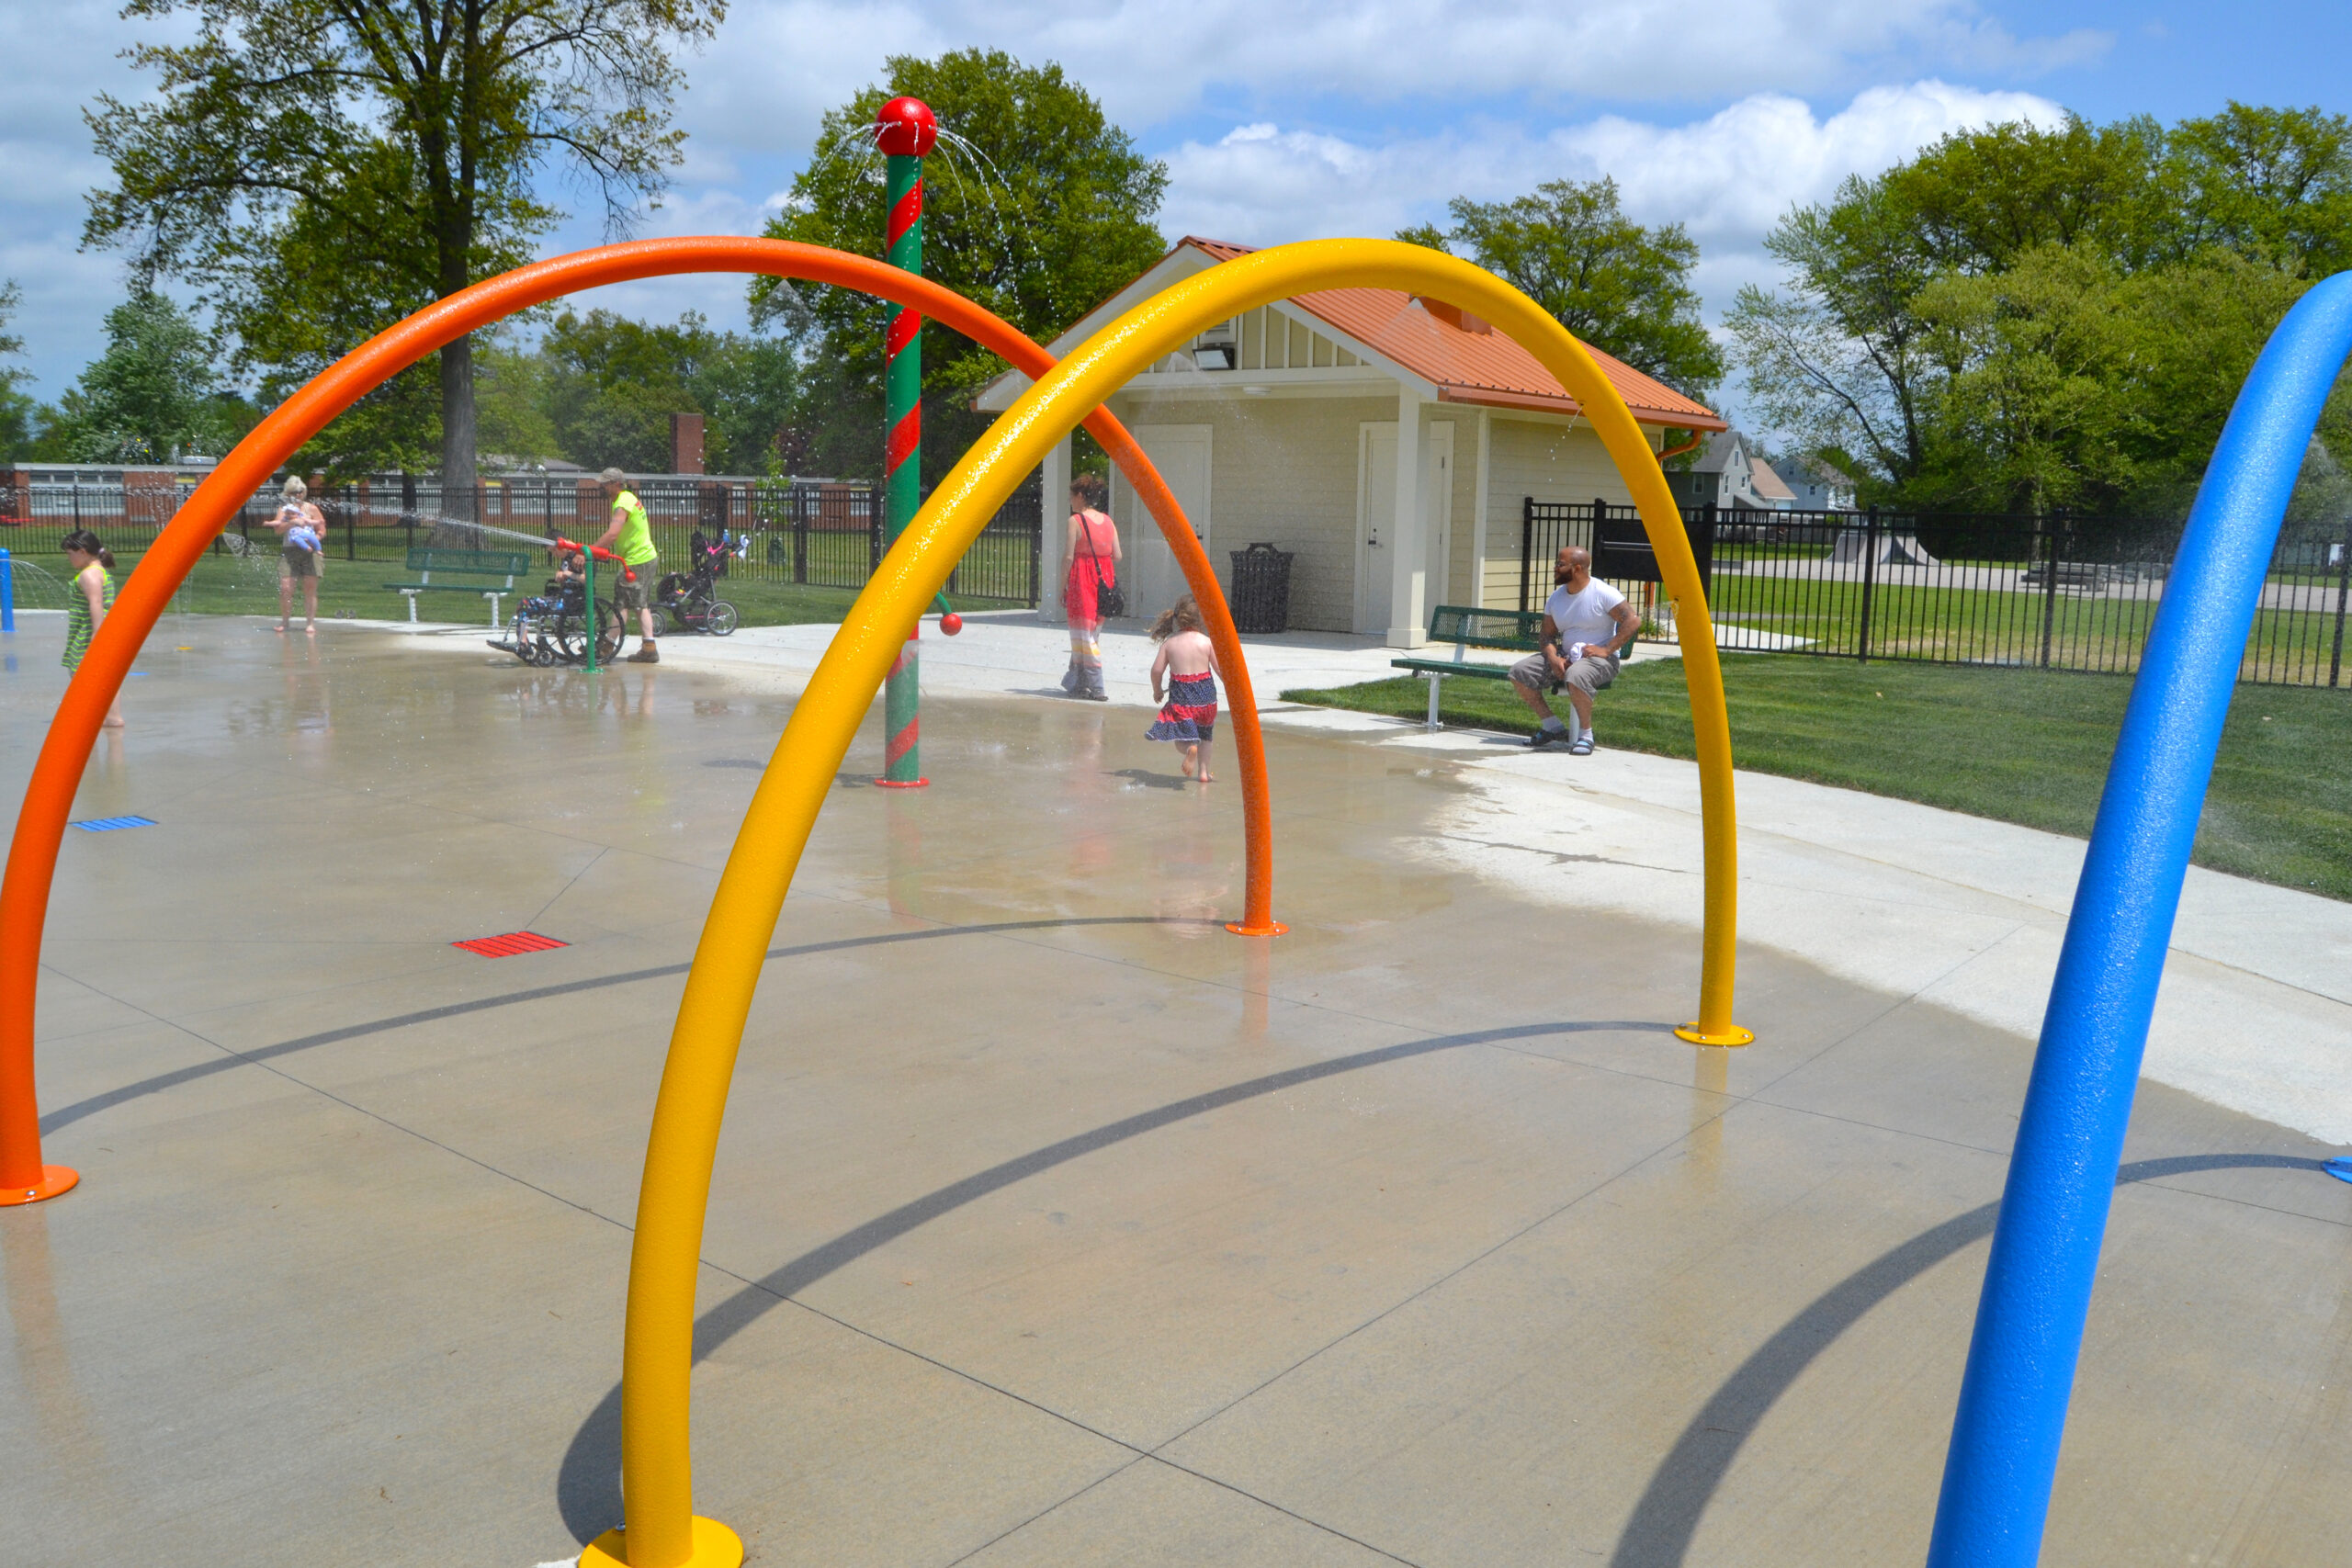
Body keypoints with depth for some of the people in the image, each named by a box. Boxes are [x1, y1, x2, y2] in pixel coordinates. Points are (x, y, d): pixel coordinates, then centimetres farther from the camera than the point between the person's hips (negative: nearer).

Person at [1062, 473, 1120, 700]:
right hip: (1105, 580, 7)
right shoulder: (1108, 521, 9)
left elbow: (1069, 556, -11)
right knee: (1095, 631, 16)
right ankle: (1076, 680, 28)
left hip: (1083, 579, -7)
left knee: (1084, 633, -1)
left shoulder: (1075, 520, -8)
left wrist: (1062, 586, -4)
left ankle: (1096, 688, -6)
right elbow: (1117, 556, 6)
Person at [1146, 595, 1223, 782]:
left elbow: (1157, 670, -3)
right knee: (1204, 735, 20)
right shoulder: (1207, 642, -4)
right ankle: (1203, 772, 19)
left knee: (1181, 734, 5)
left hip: (1180, 695, -1)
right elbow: (1221, 670, -2)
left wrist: (1156, 690, 15)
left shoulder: (1169, 642, -2)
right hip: (1206, 694, 1)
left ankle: (1190, 747, -30)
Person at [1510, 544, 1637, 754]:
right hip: (1565, 657, 7)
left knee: (1576, 676, -41)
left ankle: (1585, 734, -21)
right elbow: (1548, 635, 11)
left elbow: (1633, 622, -15)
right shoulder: (1556, 598, 9)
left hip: (1599, 659, -7)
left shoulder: (1602, 593, -11)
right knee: (1519, 672, -10)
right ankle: (1553, 727, -1)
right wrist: (1553, 657, -10)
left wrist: (1606, 650, -20)